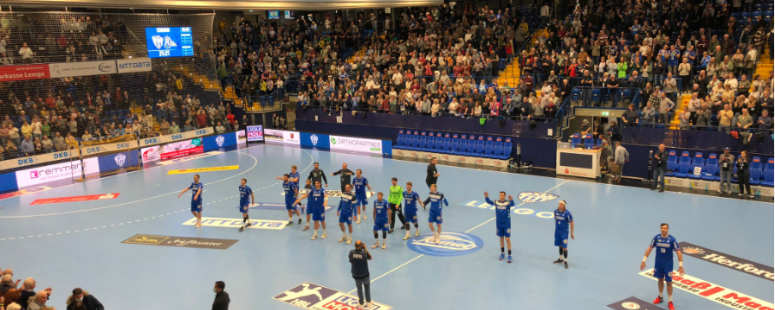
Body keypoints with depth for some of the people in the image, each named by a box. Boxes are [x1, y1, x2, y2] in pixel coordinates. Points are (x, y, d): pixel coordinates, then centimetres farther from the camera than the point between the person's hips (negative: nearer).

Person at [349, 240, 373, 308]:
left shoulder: (351, 252, -17)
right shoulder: (364, 253, -21)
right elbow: (370, 258, -2)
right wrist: (365, 249, -1)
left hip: (356, 275, 1)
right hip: (365, 275, -1)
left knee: (359, 288, 23)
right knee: (367, 286, 26)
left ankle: (361, 304, 32)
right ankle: (368, 302, 33)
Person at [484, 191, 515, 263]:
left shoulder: (508, 203, -15)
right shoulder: (496, 202, -6)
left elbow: (512, 204, -36)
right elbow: (488, 202, -19)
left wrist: (511, 200, -58)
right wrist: (486, 196, -39)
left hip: (507, 224, -3)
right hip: (499, 223, 3)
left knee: (507, 239, 0)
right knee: (501, 238, 15)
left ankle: (509, 255, 9)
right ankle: (502, 253, 30)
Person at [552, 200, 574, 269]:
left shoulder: (567, 213, -16)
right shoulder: (556, 211, -2)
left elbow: (571, 223, -9)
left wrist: (572, 233, -6)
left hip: (564, 232, -5)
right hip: (557, 232, 5)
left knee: (564, 247, -2)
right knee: (560, 246, 16)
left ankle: (565, 261, 10)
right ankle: (561, 259, 31)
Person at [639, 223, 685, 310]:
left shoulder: (672, 239, -16)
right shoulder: (656, 238, -8)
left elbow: (678, 252, -13)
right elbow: (649, 249, -1)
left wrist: (680, 265, -17)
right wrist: (644, 260, -3)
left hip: (668, 264, -3)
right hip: (658, 263, 3)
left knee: (669, 282, 2)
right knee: (660, 279, 17)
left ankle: (670, 302, 14)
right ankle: (660, 297, 36)